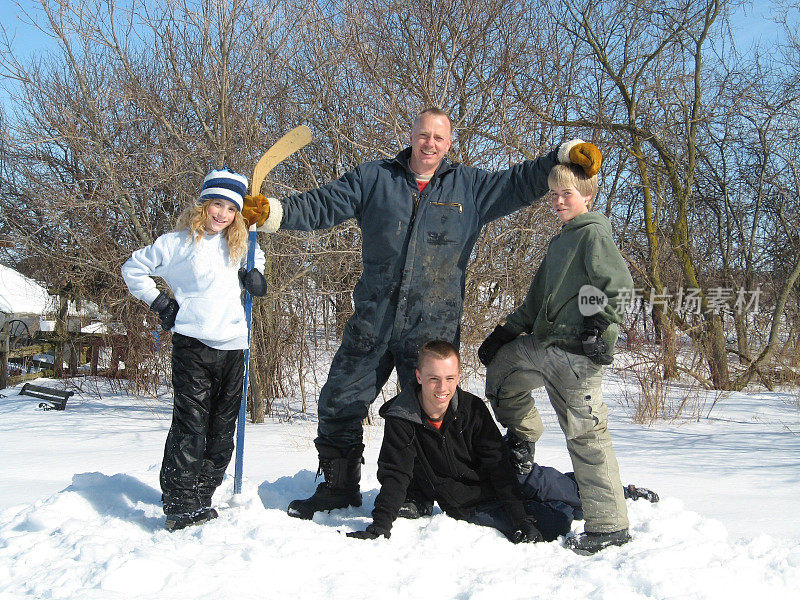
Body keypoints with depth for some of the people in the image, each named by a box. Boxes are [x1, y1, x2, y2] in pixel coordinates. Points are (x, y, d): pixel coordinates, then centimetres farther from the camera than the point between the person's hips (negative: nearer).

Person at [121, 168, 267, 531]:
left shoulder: (237, 245, 14)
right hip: (193, 344, -5)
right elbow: (133, 269, 8)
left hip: (232, 348, 6)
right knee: (190, 426, -10)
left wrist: (254, 274, 14)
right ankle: (181, 507, -2)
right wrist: (158, 303, 1)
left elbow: (256, 257, 36)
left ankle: (200, 500, 19)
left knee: (222, 432, 8)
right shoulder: (179, 242, 0)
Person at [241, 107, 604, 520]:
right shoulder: (373, 179, 7)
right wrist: (271, 211, -7)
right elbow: (320, 205, 5)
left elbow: (522, 182, 8)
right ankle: (339, 487, 24)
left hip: (432, 328, -1)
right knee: (339, 403, 6)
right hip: (373, 320, 1)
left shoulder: (470, 187, 8)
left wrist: (567, 154, -4)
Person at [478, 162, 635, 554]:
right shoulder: (559, 242, 21)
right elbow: (538, 301, 25)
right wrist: (504, 332, 20)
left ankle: (610, 525, 1)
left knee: (585, 435, -6)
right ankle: (522, 437, 32)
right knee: (500, 365, 20)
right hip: (544, 345, 9)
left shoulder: (594, 234, -6)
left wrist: (598, 326, -22)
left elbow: (621, 286, -17)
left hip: (577, 353, -9)